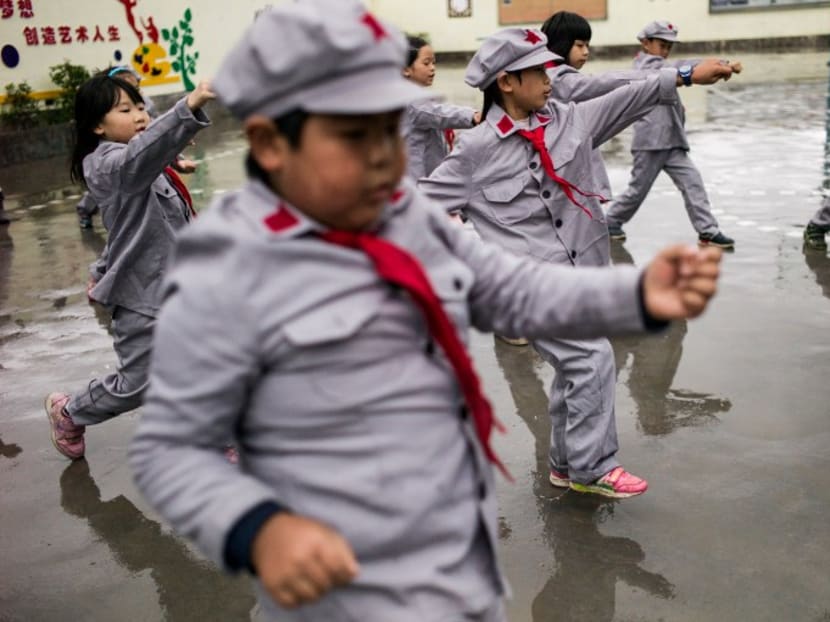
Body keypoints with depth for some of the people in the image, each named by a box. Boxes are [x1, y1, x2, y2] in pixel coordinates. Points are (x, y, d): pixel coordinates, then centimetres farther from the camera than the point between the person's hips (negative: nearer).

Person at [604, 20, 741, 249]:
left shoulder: (660, 69, 24)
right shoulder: (647, 65, -8)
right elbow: (680, 68, -22)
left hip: (672, 141, 8)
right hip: (650, 141, -8)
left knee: (692, 181, -4)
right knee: (639, 188, 3)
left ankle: (708, 231, -6)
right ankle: (611, 221, 25)